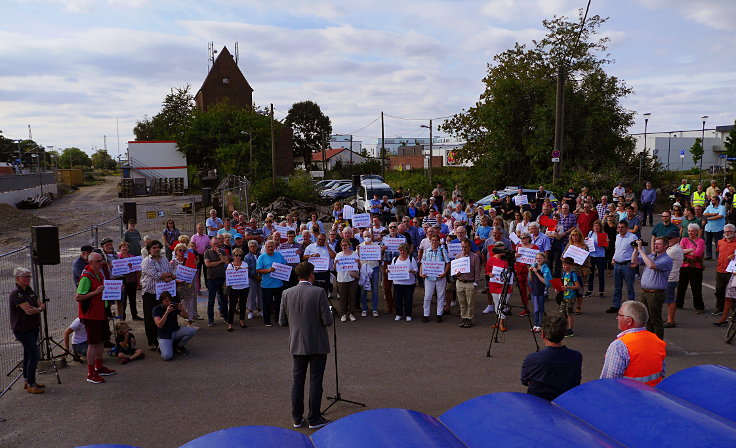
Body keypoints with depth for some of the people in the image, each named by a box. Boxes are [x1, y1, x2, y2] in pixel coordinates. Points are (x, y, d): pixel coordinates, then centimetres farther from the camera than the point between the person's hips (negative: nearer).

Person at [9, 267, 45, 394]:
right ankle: (31, 385, -3)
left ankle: (27, 381, 27)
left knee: (28, 355, 16)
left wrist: (38, 308, -14)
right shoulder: (16, 293, -16)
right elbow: (29, 310, -23)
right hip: (22, 330, -9)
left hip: (32, 328, 9)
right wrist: (40, 308, -4)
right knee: (35, 355, -10)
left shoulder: (29, 290, 11)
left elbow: (42, 305, 8)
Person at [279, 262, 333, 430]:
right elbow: (327, 321, -16)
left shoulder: (287, 293, -3)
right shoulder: (319, 292, -15)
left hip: (297, 345, 4)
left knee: (298, 379, 14)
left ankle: (297, 418, 22)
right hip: (317, 345, -4)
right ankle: (314, 419, 13)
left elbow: (282, 321, 1)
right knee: (315, 380, 6)